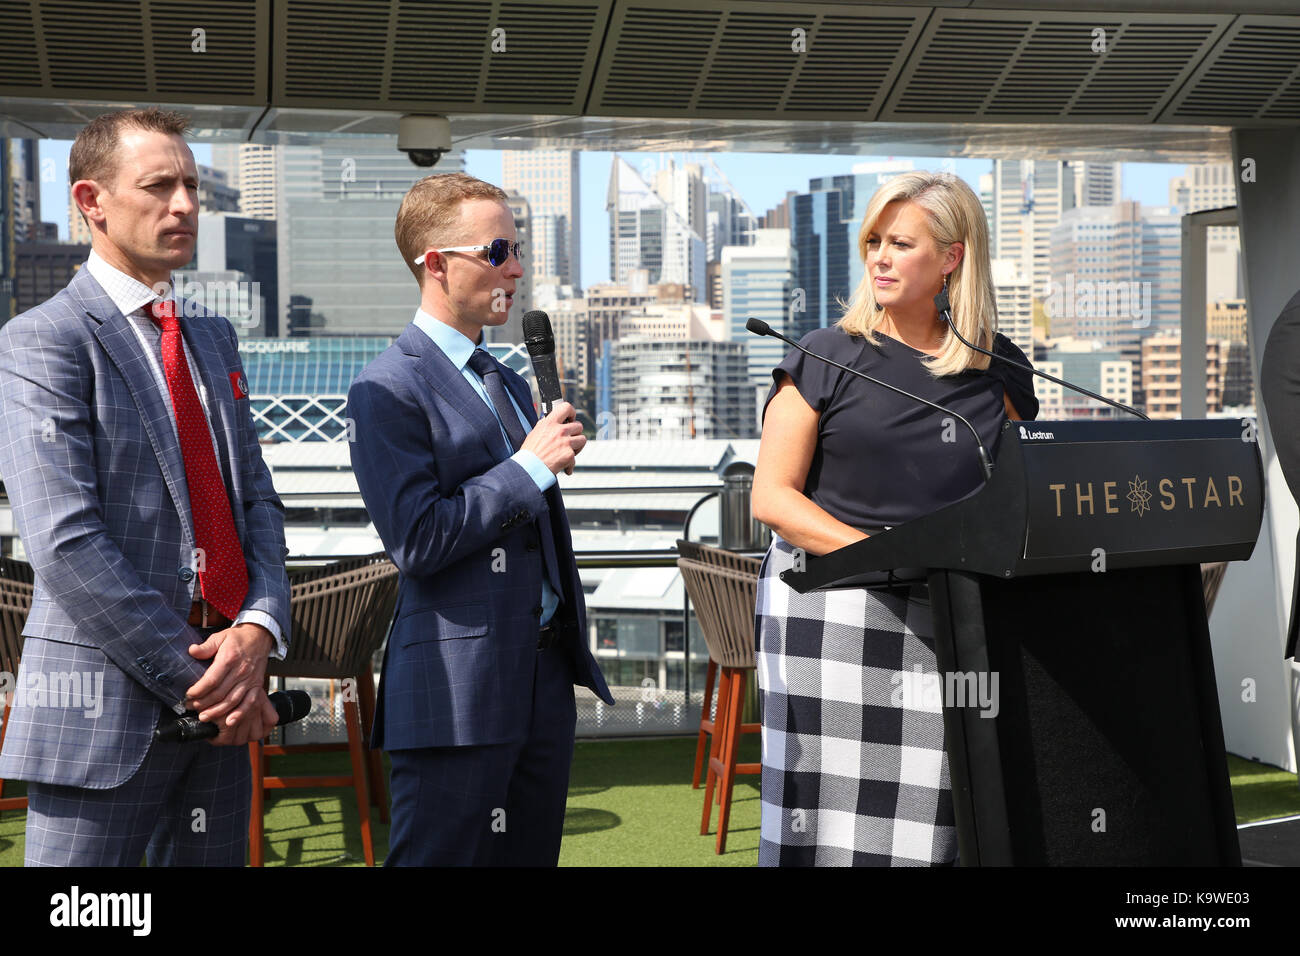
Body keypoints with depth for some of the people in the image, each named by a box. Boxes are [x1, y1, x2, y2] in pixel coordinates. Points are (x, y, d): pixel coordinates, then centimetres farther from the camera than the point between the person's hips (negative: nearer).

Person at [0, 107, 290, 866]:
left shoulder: (214, 338, 17)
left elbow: (258, 501, 13)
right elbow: (66, 543, -16)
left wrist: (257, 630, -7)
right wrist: (194, 678, -16)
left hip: (223, 700, 7)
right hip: (106, 698, -7)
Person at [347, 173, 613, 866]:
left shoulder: (508, 384, 18)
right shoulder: (388, 389, -10)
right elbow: (417, 542, -20)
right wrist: (530, 466, -14)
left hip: (545, 675, 8)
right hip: (458, 685, -8)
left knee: (532, 853, 12)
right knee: (444, 855, -2)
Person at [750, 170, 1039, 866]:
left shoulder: (997, 369, 12)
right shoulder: (826, 357, 4)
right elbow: (771, 497, -1)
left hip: (951, 619, 2)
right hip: (829, 614, -2)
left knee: (934, 822, -4)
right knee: (830, 822, -6)